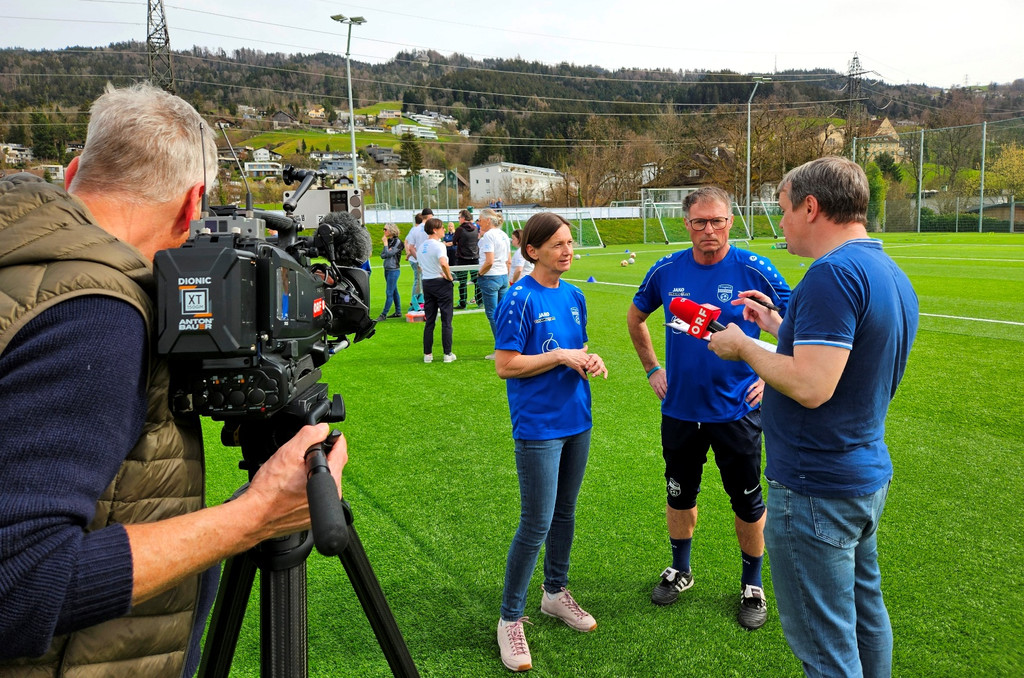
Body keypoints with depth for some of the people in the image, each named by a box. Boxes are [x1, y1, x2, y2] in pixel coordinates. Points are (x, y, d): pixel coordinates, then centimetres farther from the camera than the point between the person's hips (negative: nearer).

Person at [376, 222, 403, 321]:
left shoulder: (397, 242, -11)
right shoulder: (388, 241, 10)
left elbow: (388, 254, -18)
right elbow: (382, 255, 4)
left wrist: (385, 243, -9)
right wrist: (385, 244, -8)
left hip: (394, 270, -8)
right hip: (387, 269, 8)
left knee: (389, 293, -7)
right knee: (394, 291, 13)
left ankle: (383, 314, -5)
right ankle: (398, 312, 21)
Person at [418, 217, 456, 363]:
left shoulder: (422, 246, 10)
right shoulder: (438, 245, -14)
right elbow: (443, 263, -31)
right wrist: (449, 277, -17)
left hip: (426, 283, 7)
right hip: (441, 283, -7)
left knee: (429, 321, 11)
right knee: (446, 320, 1)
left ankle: (427, 354, 12)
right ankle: (448, 354, 4)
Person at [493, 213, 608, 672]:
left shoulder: (574, 297, 8)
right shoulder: (521, 299, -13)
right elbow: (505, 366, -15)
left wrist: (590, 362, -3)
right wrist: (561, 356, -18)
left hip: (576, 420, 7)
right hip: (538, 427, -7)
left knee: (565, 513, 18)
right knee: (536, 524, -3)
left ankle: (555, 592, 37)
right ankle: (510, 619, 14)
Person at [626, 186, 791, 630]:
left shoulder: (756, 270, -11)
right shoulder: (667, 270, -3)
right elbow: (635, 317, 15)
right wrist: (652, 369, 11)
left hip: (737, 409, -2)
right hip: (679, 408, 3)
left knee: (747, 502, 9)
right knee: (679, 494, 17)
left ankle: (752, 585, 30)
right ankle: (680, 571, 39)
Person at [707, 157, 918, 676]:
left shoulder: (833, 273, -23)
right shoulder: (890, 273, 9)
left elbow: (810, 387, -29)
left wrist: (743, 348, -14)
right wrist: (776, 324, 18)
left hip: (816, 491, -10)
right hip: (869, 476, 11)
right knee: (864, 613, 25)